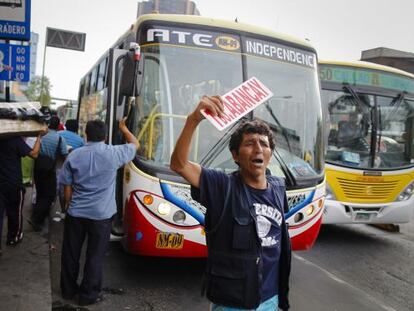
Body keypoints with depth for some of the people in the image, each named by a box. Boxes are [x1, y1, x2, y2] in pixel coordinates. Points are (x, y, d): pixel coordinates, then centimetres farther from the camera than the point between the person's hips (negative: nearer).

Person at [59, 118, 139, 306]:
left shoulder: (74, 155, -3)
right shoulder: (113, 153, -10)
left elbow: (67, 187, 2)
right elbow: (135, 145, 8)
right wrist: (123, 128, 23)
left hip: (75, 213, 3)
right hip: (101, 215, -3)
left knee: (70, 253, 17)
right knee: (95, 256, 9)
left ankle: (68, 290, 32)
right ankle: (88, 294, 19)